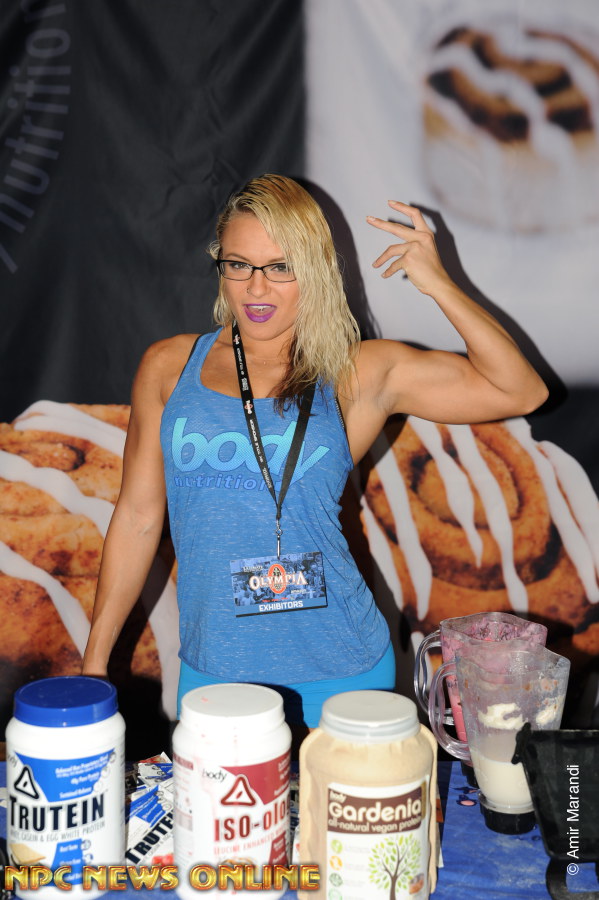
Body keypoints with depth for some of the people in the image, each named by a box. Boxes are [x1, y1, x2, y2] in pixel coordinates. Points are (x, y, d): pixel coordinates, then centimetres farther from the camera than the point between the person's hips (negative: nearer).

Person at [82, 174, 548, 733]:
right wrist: (95, 657, 9)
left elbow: (520, 392, -3)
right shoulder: (168, 368, 3)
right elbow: (138, 516, 8)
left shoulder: (358, 375, -1)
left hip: (338, 671, -1)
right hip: (210, 670, 1)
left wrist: (437, 285, -12)